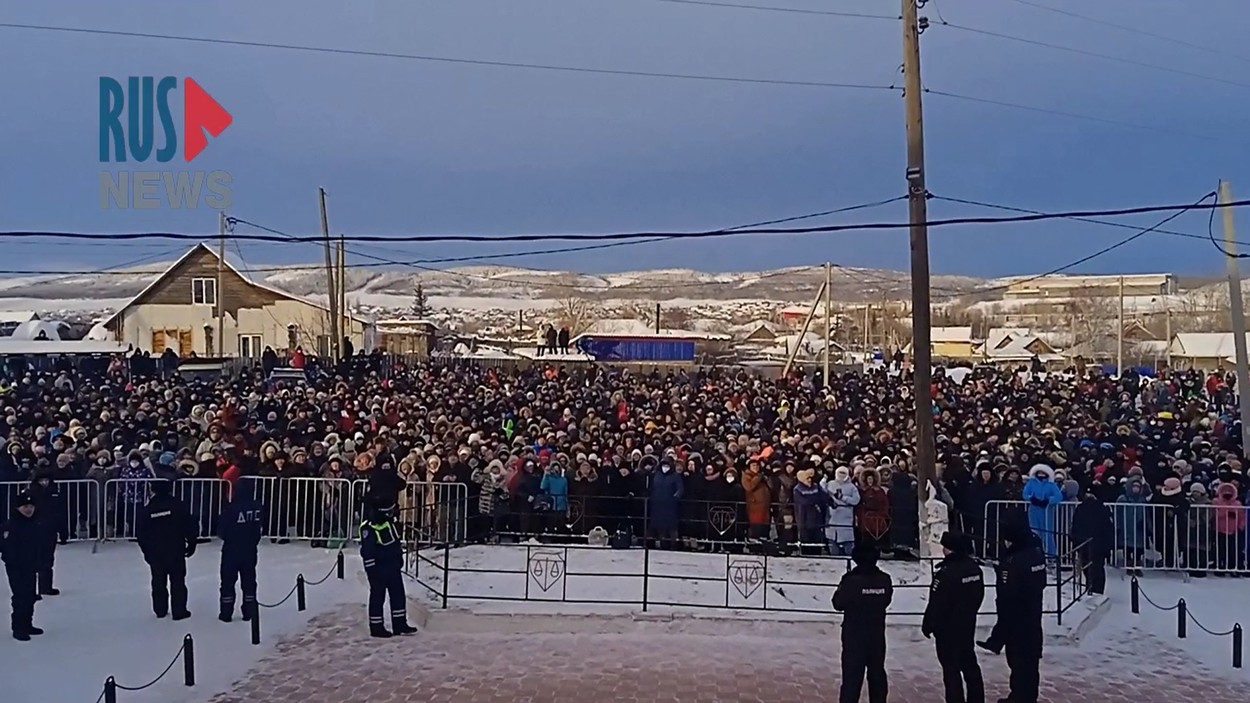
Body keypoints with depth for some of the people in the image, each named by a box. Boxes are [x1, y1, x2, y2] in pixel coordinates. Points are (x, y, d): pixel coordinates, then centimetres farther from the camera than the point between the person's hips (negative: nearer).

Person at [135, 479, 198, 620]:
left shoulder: (146, 509, -3)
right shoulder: (177, 505, -9)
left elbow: (140, 533, 2)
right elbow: (189, 526, -8)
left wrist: (146, 550, 14)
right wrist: (191, 544, 5)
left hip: (155, 553, 2)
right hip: (176, 551, -2)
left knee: (158, 582, 15)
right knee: (178, 582, 4)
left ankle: (160, 610, 21)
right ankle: (179, 611, 4)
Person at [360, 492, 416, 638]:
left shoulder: (389, 522, 6)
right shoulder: (368, 528, -21)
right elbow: (367, 551, -20)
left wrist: (399, 559, 22)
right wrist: (372, 571, -20)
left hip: (393, 567, 9)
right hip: (379, 570, -9)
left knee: (398, 594, 11)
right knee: (377, 597, 3)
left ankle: (400, 624, 20)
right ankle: (376, 628, 13)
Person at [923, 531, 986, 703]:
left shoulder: (946, 573, -25)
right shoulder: (974, 567, 1)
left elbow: (936, 604, -20)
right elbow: (979, 595, 13)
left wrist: (928, 626, -8)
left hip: (947, 629, -8)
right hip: (968, 625, 8)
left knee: (951, 668, 1)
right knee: (969, 664, 19)